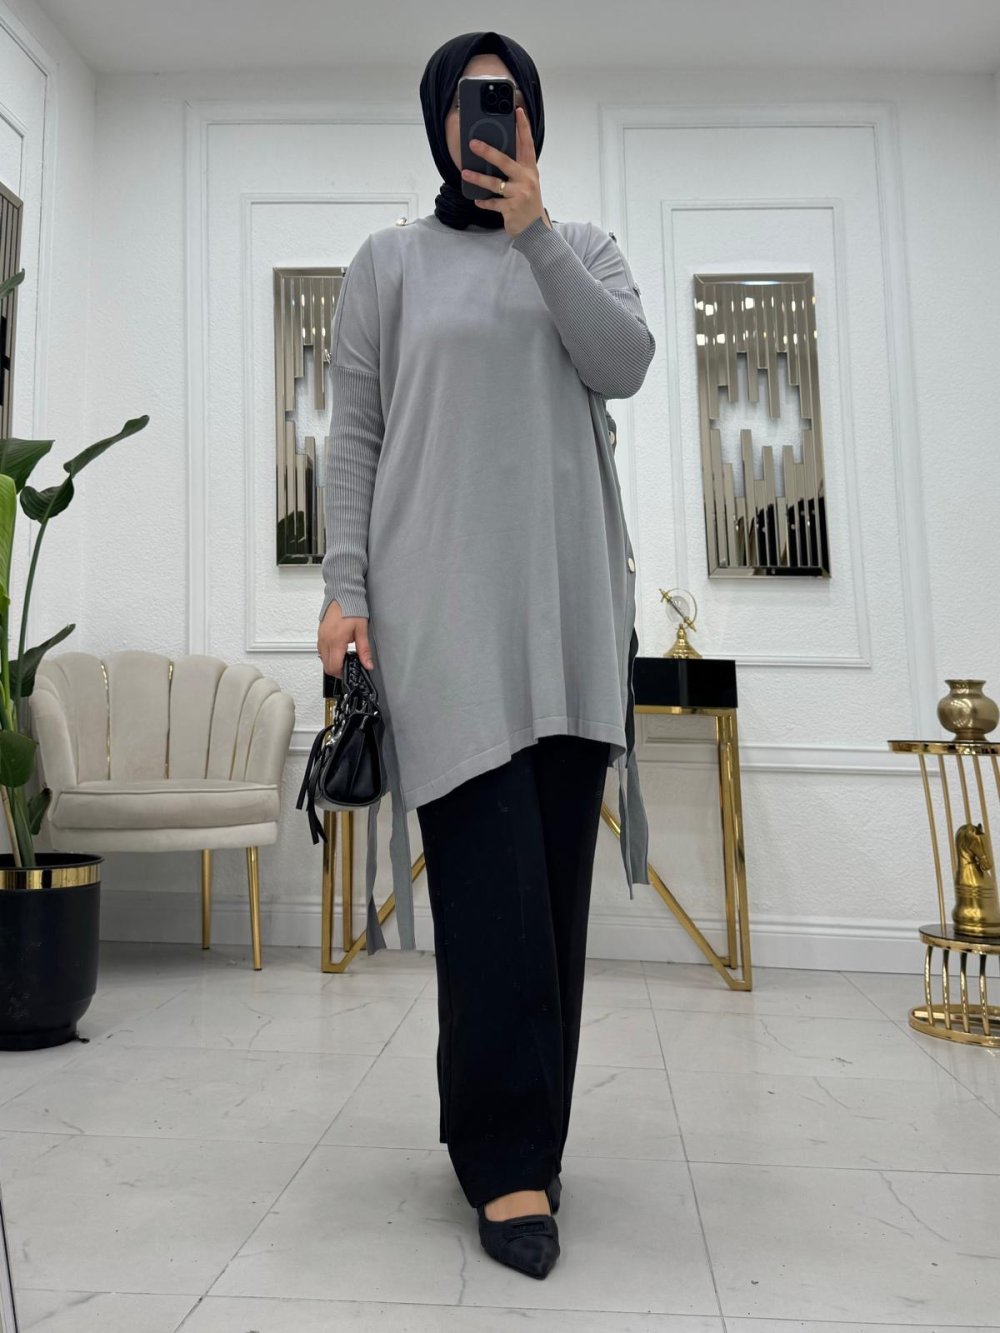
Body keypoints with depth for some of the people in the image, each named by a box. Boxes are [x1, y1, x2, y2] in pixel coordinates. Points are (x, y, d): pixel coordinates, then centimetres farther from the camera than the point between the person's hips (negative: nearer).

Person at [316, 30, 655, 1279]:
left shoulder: (583, 247, 21)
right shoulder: (389, 259, 15)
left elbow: (627, 364, 1)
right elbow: (353, 436, 7)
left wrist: (534, 229, -4)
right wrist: (344, 587, -3)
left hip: (569, 597, 3)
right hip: (443, 594, -2)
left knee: (553, 870, 1)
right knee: (491, 873, -11)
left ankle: (501, 1129, 16)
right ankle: (511, 1156, 0)